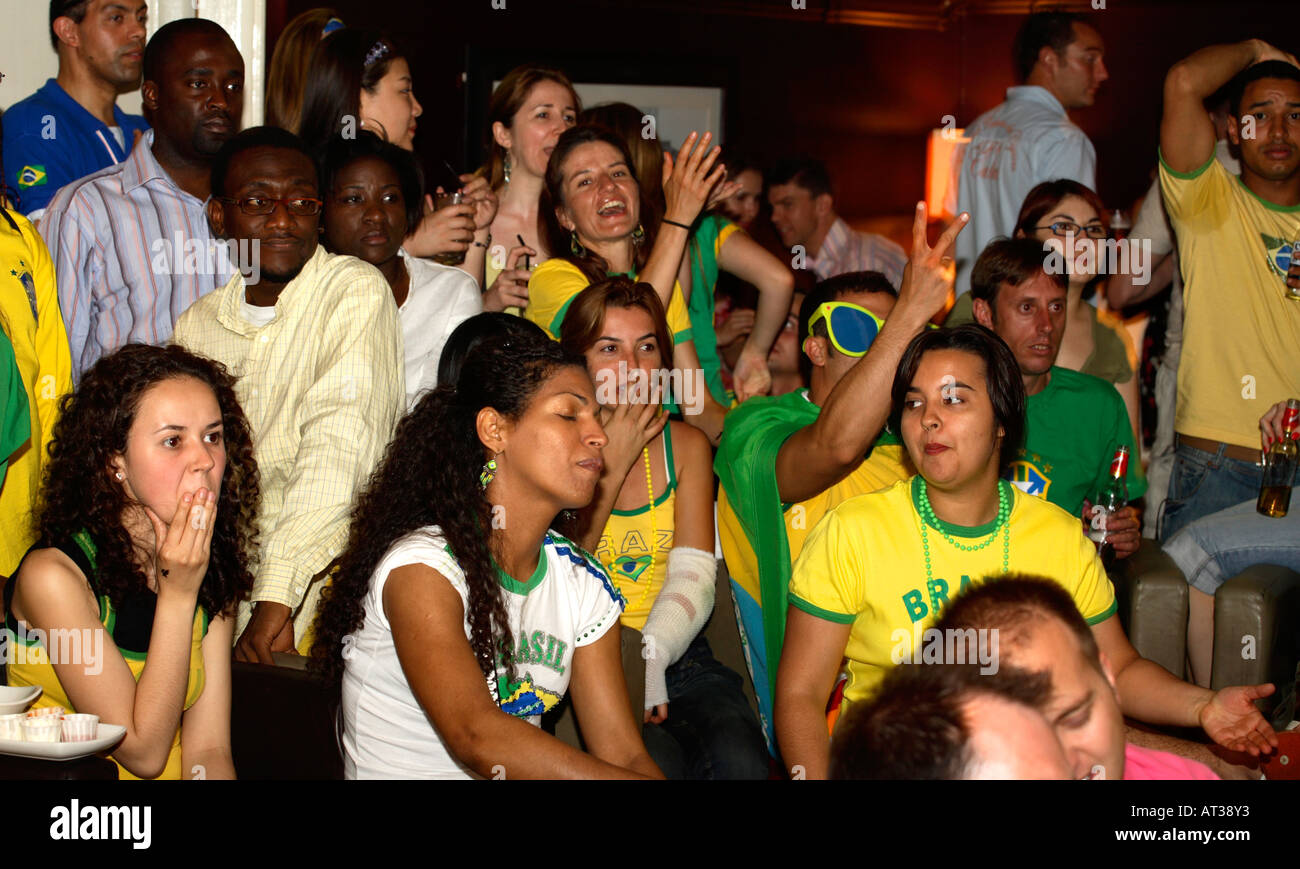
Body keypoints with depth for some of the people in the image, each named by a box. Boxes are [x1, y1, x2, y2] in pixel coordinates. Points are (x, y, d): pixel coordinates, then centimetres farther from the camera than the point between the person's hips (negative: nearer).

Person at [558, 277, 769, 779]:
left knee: (740, 759, -25)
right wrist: (613, 464, -10)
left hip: (676, 657, 3)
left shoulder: (686, 445, 11)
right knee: (658, 764, -31)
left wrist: (649, 653, -19)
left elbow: (694, 576, 0)